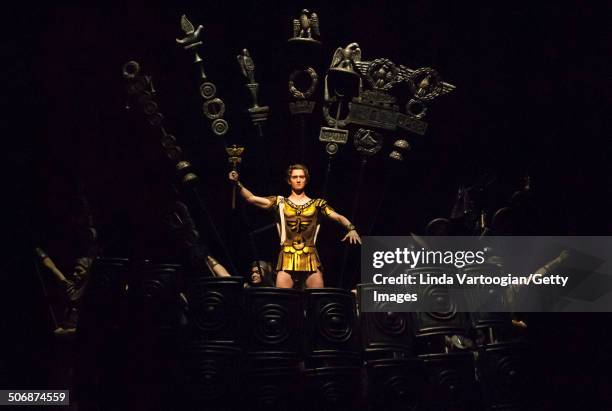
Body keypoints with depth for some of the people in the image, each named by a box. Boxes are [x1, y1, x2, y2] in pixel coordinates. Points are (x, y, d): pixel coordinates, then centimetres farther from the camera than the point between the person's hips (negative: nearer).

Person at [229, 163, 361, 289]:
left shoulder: (317, 204, 12)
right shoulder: (280, 202, 11)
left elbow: (339, 217, 4)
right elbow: (251, 198, 5)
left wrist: (351, 228, -15)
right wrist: (238, 183, -8)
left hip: (310, 258, 1)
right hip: (287, 258, 0)